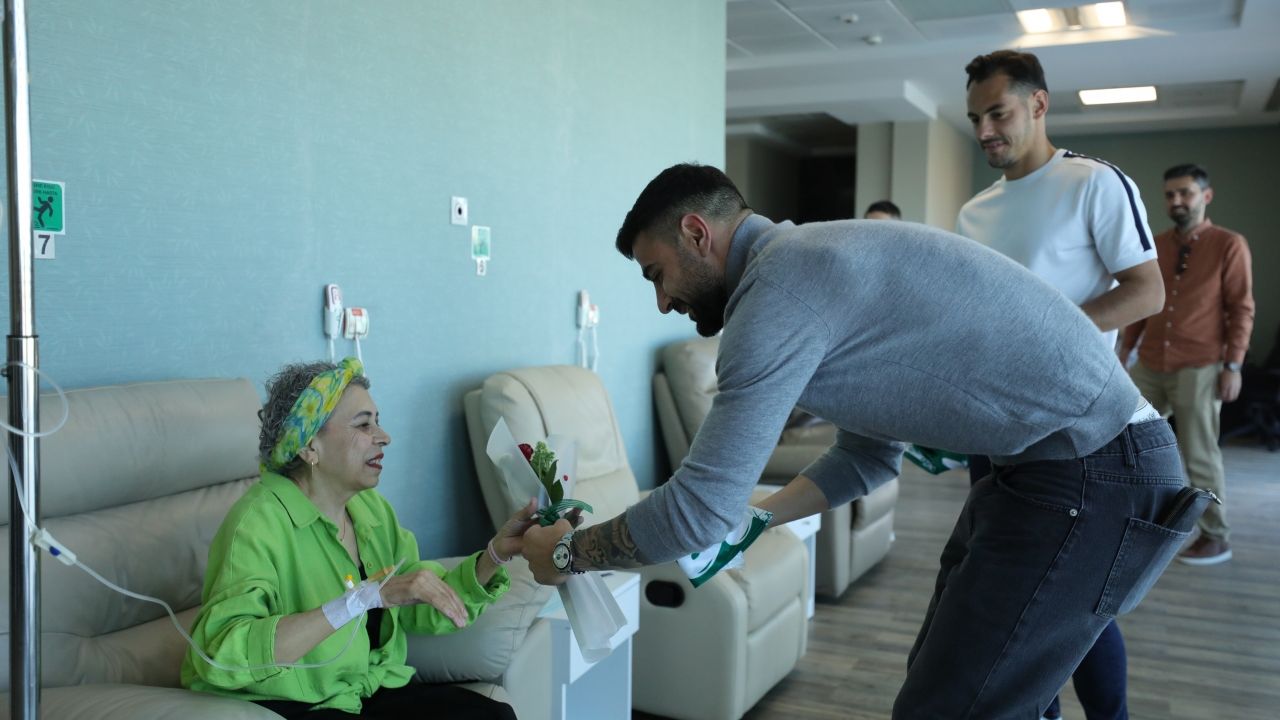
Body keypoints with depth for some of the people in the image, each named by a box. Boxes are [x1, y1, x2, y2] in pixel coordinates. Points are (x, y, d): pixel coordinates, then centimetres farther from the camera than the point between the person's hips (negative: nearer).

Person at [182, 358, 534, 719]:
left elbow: (425, 611, 4)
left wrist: (497, 553, -11)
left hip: (368, 688, 7)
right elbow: (223, 655, -33)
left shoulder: (370, 507, 3)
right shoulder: (261, 519, -19)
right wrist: (368, 596, -37)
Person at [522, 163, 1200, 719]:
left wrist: (567, 553, -4)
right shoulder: (815, 266, 13)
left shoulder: (781, 283, -19)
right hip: (1054, 462, 10)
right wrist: (751, 520, 15)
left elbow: (701, 505, -20)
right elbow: (869, 457, 21)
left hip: (1092, 476, -10)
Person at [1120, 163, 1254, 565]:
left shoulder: (1229, 245, -3)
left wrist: (1233, 366, -10)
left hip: (1199, 368, -5)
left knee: (1199, 454, 1)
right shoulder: (1156, 245, 10)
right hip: (1149, 365, 5)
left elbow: (1242, 309, -5)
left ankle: (1217, 538, 15)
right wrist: (1125, 348, 10)